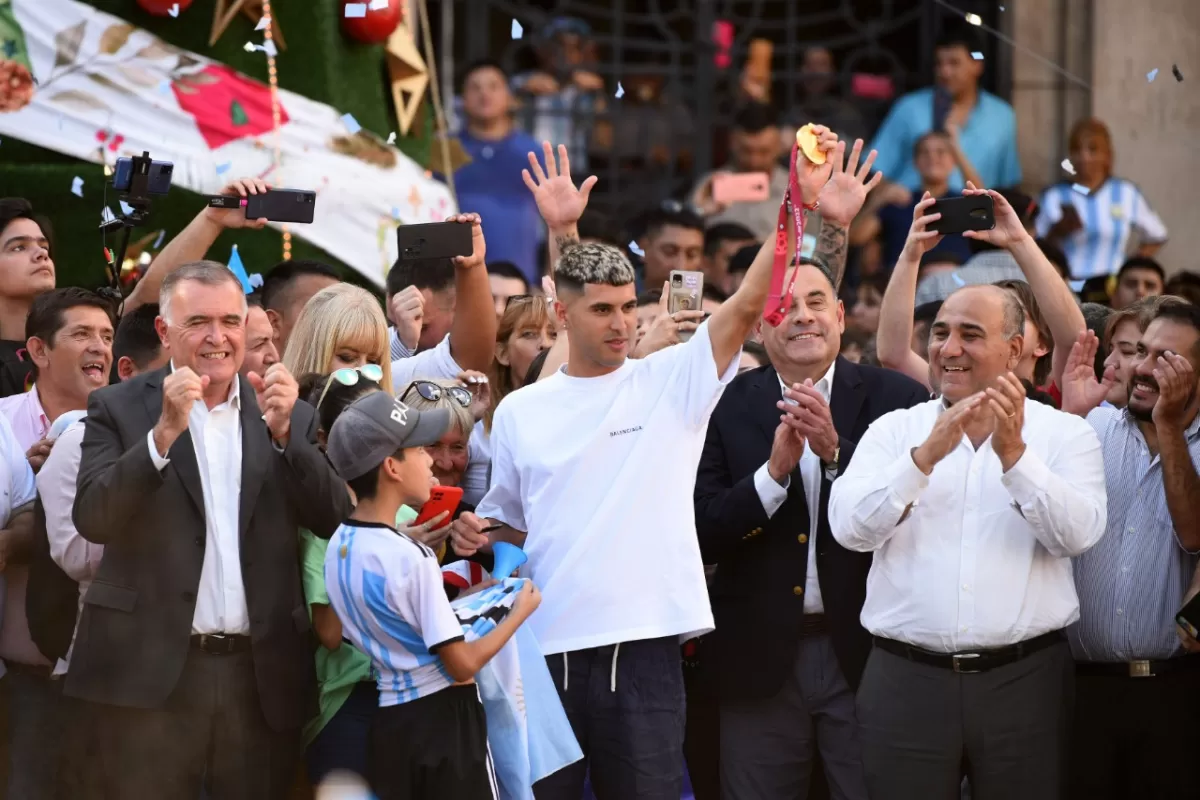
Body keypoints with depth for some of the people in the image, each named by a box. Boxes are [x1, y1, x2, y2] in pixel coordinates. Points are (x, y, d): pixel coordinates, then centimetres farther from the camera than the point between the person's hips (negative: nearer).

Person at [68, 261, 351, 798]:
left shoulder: (290, 414, 11)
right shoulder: (120, 408, 3)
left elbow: (333, 520, 1)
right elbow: (92, 521, -9)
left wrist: (283, 433, -13)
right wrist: (163, 433, -21)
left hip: (263, 676, 3)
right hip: (152, 673, -2)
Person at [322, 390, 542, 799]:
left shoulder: (338, 547, 1)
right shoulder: (411, 558, -22)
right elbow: (462, 664, -19)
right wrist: (519, 612, -4)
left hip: (387, 720, 7)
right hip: (442, 718, -7)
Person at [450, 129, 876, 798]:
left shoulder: (672, 382, 2)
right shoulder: (521, 411, 8)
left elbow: (750, 304, -10)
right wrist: (480, 534, -2)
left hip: (643, 650, -2)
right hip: (546, 650, 2)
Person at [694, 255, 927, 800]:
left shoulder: (897, 399, -1)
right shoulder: (726, 407, 1)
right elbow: (701, 536, -5)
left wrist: (836, 450, -21)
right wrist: (774, 471, -18)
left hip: (868, 652, -1)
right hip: (761, 657, 1)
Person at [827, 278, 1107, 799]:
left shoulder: (1064, 435, 4)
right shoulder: (894, 431, 8)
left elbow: (1078, 533, -11)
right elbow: (850, 528, -7)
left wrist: (1014, 454, -21)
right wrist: (927, 455, -19)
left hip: (1024, 678, -1)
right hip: (906, 679, 1)